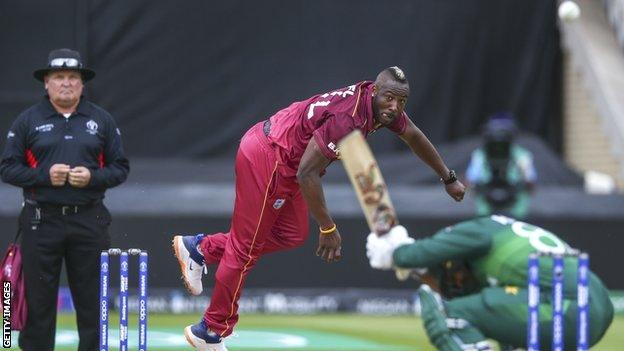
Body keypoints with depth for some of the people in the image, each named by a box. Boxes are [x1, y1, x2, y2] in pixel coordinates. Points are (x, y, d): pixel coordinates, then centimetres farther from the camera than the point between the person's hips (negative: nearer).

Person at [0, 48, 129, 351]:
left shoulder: (102, 121, 10)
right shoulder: (28, 121, 5)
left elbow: (120, 168, 10)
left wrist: (92, 177, -9)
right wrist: (45, 175, -12)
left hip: (89, 221, 1)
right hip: (41, 221, -1)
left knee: (92, 298, 3)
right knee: (38, 299, 0)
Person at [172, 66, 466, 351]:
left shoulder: (381, 103, -3)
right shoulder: (348, 118, -31)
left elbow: (413, 135, 17)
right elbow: (307, 173, -32)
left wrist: (449, 179, 25)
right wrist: (328, 228, -26)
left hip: (285, 162, 9)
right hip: (265, 159, -9)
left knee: (292, 235, 16)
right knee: (247, 248, 0)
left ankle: (201, 248, 26)